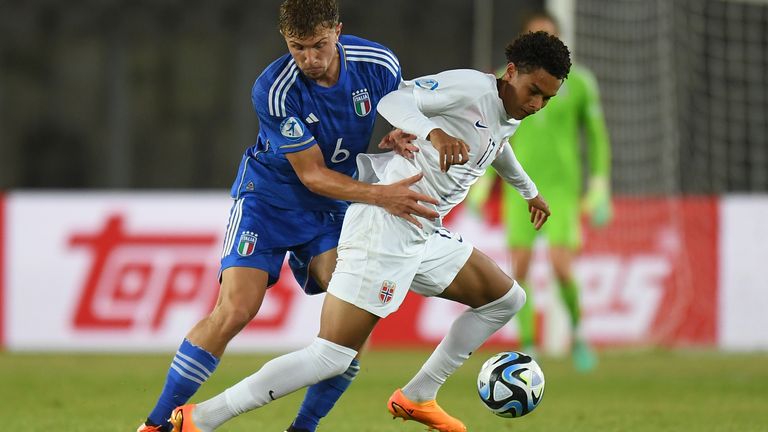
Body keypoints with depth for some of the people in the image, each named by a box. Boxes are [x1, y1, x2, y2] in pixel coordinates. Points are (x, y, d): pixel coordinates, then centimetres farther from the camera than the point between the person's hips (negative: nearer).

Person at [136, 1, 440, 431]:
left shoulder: (379, 65, -16)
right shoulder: (274, 90, -27)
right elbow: (313, 174, -23)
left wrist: (400, 137, -17)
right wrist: (380, 195, -35)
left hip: (332, 208, 4)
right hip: (269, 198, -4)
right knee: (235, 310, -17)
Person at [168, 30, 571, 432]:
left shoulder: (508, 119, 14)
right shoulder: (472, 86, -14)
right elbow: (393, 102, -27)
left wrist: (528, 190, 54)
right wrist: (434, 134, -46)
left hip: (424, 235, 10)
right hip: (385, 228, -10)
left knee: (507, 299, 18)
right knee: (331, 357, -16)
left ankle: (416, 398, 23)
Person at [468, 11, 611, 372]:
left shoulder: (578, 82, -1)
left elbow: (596, 136, 6)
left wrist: (599, 189, 1)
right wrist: (481, 185, 8)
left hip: (562, 186, -2)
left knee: (561, 267, -14)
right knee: (519, 268, -4)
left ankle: (577, 332, 12)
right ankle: (528, 348, 7)